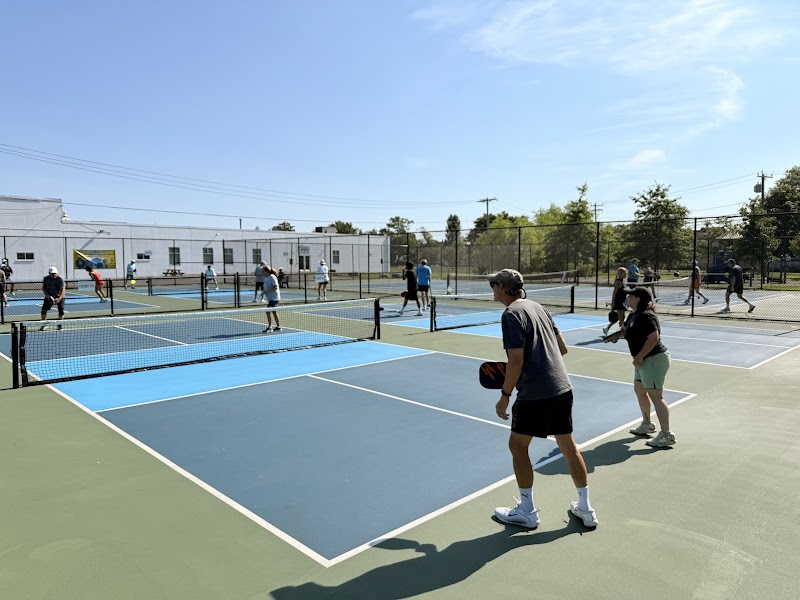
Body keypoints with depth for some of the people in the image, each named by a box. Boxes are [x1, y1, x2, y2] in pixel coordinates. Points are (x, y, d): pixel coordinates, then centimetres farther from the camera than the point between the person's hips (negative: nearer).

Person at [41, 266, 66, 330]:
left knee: (61, 310, -10)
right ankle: (44, 325, 7)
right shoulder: (46, 279, -4)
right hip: (49, 297, 2)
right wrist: (47, 295, -15)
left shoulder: (60, 279, -15)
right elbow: (43, 288, 3)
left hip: (59, 297, -2)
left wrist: (59, 298, -35)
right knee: (44, 309, -6)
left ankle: (60, 325, 6)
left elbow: (63, 290, -22)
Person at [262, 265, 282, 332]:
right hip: (270, 298, 10)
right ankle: (278, 326, 22)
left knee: (268, 312, -13)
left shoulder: (272, 277, -17)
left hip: (274, 298, -10)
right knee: (274, 312, 14)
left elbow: (275, 287, -22)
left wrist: (267, 291, -23)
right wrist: (264, 291, 4)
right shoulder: (266, 278, 10)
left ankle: (269, 327, -8)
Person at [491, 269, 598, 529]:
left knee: (518, 445, 8)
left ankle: (527, 512, 18)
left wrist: (505, 395, -9)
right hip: (563, 387, 8)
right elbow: (562, 348, 16)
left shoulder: (511, 314, -12)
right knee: (568, 446, 16)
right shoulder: (537, 307, 13)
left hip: (535, 393, -8)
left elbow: (516, 361, -17)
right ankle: (585, 509, 27)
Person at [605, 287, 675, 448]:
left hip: (654, 359, -11)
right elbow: (627, 329, 26)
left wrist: (639, 357, -23)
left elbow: (653, 338, -28)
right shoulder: (634, 315, 10)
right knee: (639, 390, 22)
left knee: (656, 396, -7)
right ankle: (646, 424, 39)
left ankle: (666, 435, -1)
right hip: (644, 361, 11)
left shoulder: (646, 316, -21)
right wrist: (618, 335, 4)